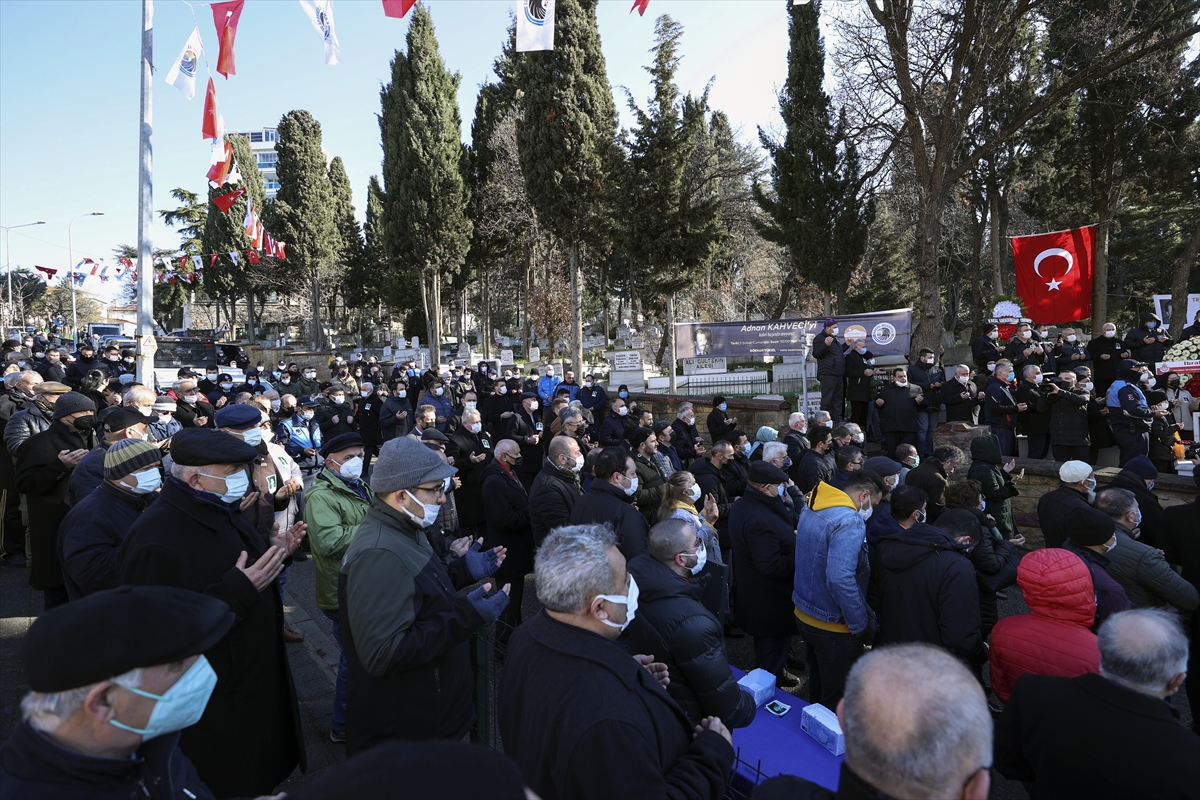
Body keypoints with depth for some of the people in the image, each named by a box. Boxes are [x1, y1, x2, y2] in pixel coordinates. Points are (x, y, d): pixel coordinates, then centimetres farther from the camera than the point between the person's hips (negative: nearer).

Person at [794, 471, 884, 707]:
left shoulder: (811, 511, 4)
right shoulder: (850, 522, -24)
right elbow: (840, 579, -34)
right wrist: (860, 623, -21)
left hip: (805, 615, 9)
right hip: (833, 626, -9)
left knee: (818, 691, 27)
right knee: (840, 702, 10)